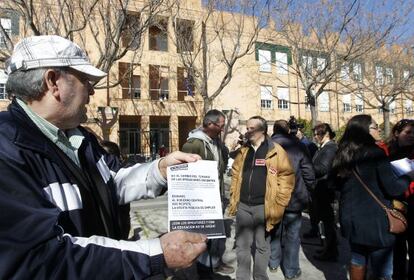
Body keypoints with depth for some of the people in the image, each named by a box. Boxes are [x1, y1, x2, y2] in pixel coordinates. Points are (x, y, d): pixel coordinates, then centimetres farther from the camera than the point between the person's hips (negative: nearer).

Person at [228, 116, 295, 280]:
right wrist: (233, 199, 8)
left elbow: (287, 178, -7)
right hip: (243, 205, 4)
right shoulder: (243, 151, 9)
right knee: (242, 245, 13)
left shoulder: (276, 151, -6)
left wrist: (278, 203, -10)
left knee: (262, 246, 13)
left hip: (264, 206, -4)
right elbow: (236, 175, 14)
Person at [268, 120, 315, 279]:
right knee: (292, 235, 9)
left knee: (274, 231, 19)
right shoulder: (298, 146, -11)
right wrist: (308, 191, 7)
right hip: (294, 198, -2)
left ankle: (273, 263, 32)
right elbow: (308, 172, -9)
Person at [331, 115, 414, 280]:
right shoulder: (374, 152, -17)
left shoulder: (342, 154, 3)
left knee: (357, 259, 22)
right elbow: (393, 188, -17)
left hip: (351, 218, 6)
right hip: (374, 220, -6)